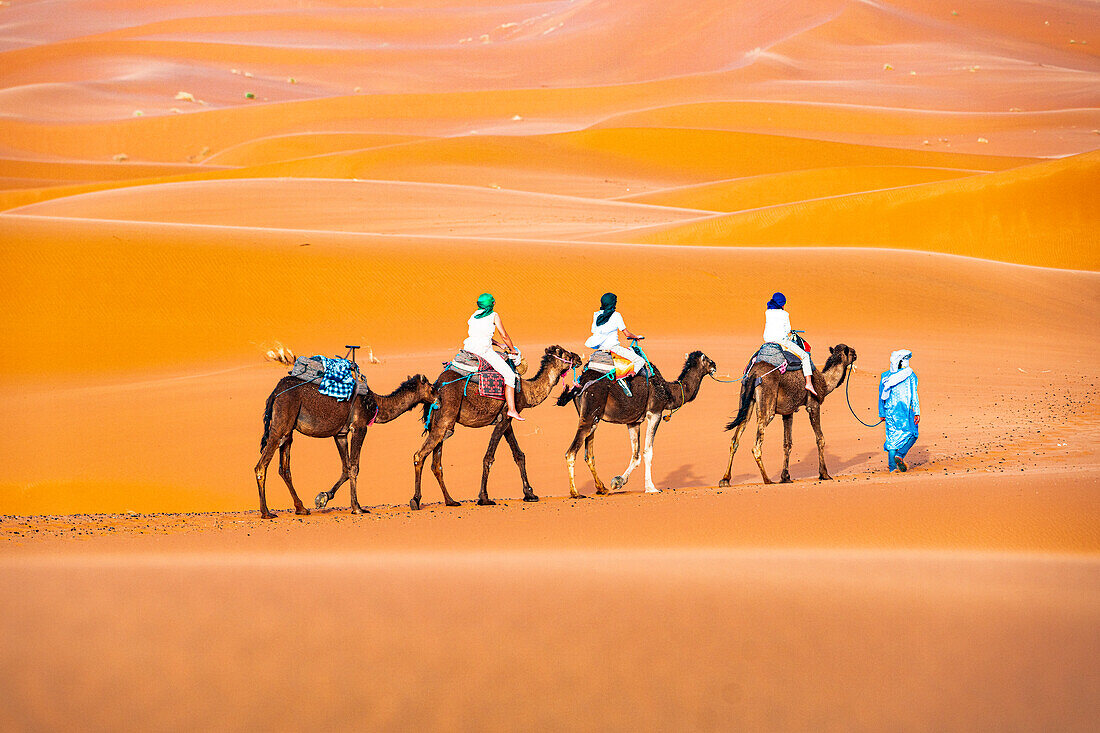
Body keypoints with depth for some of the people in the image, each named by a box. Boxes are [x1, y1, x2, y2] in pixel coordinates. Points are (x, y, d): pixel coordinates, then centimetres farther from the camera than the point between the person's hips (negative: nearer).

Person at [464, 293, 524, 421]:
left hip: (469, 347, 6)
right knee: (509, 375, -3)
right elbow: (504, 336, 3)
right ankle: (511, 409, -13)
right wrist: (512, 350, 18)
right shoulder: (494, 316, 5)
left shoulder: (474, 316, 21)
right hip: (484, 349, -6)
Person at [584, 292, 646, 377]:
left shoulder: (596, 315, 7)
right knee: (640, 361, -10)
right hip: (612, 346, -7)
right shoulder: (616, 315, -8)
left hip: (599, 347, 7)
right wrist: (636, 336, 15)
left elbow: (594, 332, 15)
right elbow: (627, 334, -4)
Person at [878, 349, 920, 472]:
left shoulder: (885, 376, 8)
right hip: (903, 409, -4)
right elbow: (913, 395, -7)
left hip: (889, 410, 4)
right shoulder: (910, 375, -4)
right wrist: (917, 412, -5)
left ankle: (892, 467, 7)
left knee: (892, 437, 9)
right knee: (911, 434, 9)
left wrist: (882, 413, 16)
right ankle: (900, 456, -12)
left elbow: (881, 395, 10)